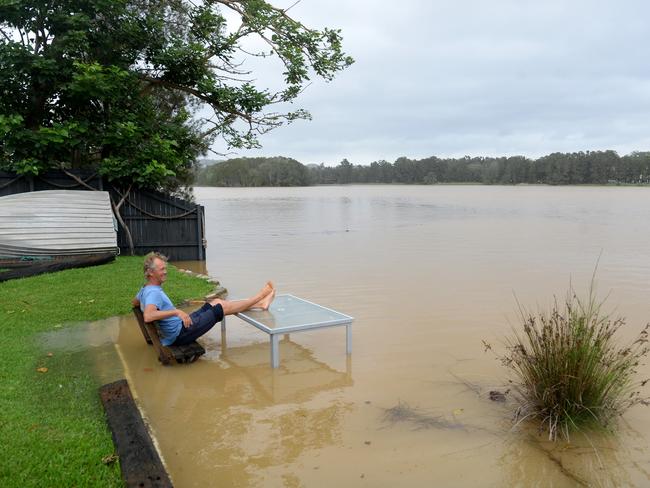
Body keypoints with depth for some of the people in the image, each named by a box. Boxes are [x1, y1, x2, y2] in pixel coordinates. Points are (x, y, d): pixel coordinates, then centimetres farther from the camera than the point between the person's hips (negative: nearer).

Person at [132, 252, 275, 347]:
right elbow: (148, 316, -44)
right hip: (180, 334, -10)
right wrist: (176, 311, -43)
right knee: (223, 307, -5)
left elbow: (135, 303, 29)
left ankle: (260, 304, 12)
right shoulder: (153, 293, -26)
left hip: (179, 327, 10)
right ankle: (259, 297, 11)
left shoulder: (145, 290, 7)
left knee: (217, 302, 10)